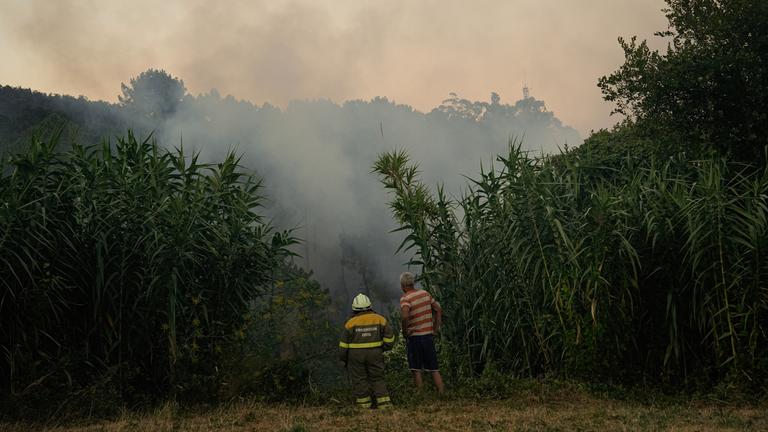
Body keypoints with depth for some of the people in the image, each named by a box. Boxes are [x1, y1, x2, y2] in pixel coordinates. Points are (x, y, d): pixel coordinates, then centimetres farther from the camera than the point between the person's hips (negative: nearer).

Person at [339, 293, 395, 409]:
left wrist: (344, 359, 9)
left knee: (359, 381, 7)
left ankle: (364, 406, 8)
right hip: (375, 354, 2)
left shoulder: (351, 323, -7)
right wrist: (382, 348, 17)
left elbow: (344, 344, -4)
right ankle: (385, 404, 5)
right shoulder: (380, 319, -1)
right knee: (378, 379, 11)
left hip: (356, 356, -2)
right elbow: (390, 338, 2)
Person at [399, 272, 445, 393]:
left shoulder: (405, 298, -13)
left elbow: (405, 316, -32)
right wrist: (436, 328, 14)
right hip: (428, 335, 5)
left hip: (414, 337, -5)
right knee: (434, 369, 10)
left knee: (416, 370, 4)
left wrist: (405, 332, -17)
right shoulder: (425, 293, 6)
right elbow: (438, 310, 12)